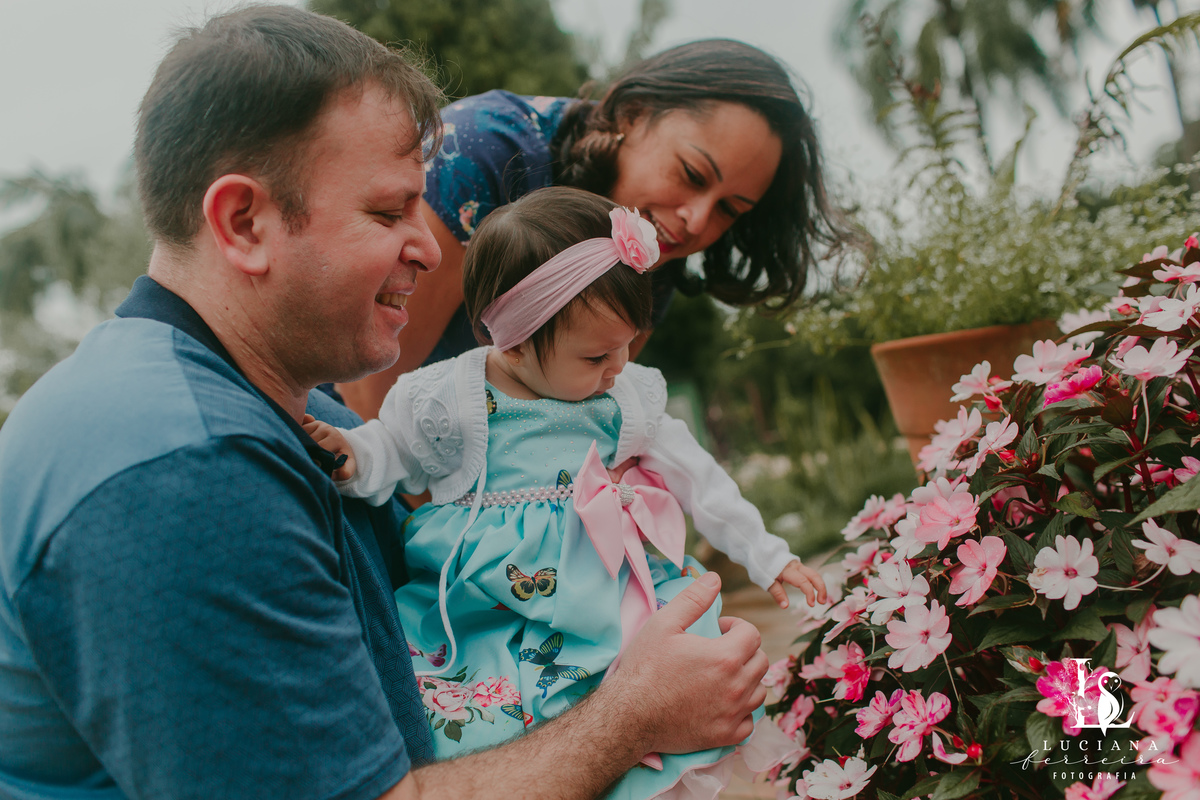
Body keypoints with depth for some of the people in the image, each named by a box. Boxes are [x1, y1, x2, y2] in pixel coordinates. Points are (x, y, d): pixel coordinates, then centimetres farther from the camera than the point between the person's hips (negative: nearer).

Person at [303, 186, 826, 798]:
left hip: (598, 583, 4)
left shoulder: (629, 398, 4)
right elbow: (389, 449, 8)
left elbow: (695, 475, 12)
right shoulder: (445, 401, -6)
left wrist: (767, 557, 13)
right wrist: (353, 456, -16)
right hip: (473, 603, -3)